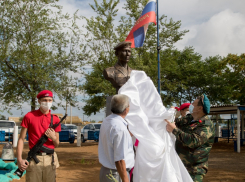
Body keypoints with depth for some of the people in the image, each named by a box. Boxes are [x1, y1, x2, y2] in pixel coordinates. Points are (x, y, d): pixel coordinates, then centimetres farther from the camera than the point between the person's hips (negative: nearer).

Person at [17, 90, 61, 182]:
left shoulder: (55, 119, 7)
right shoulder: (29, 116, 1)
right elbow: (21, 139, 0)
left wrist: (53, 138, -10)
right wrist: (19, 159, -11)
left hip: (50, 160, 3)